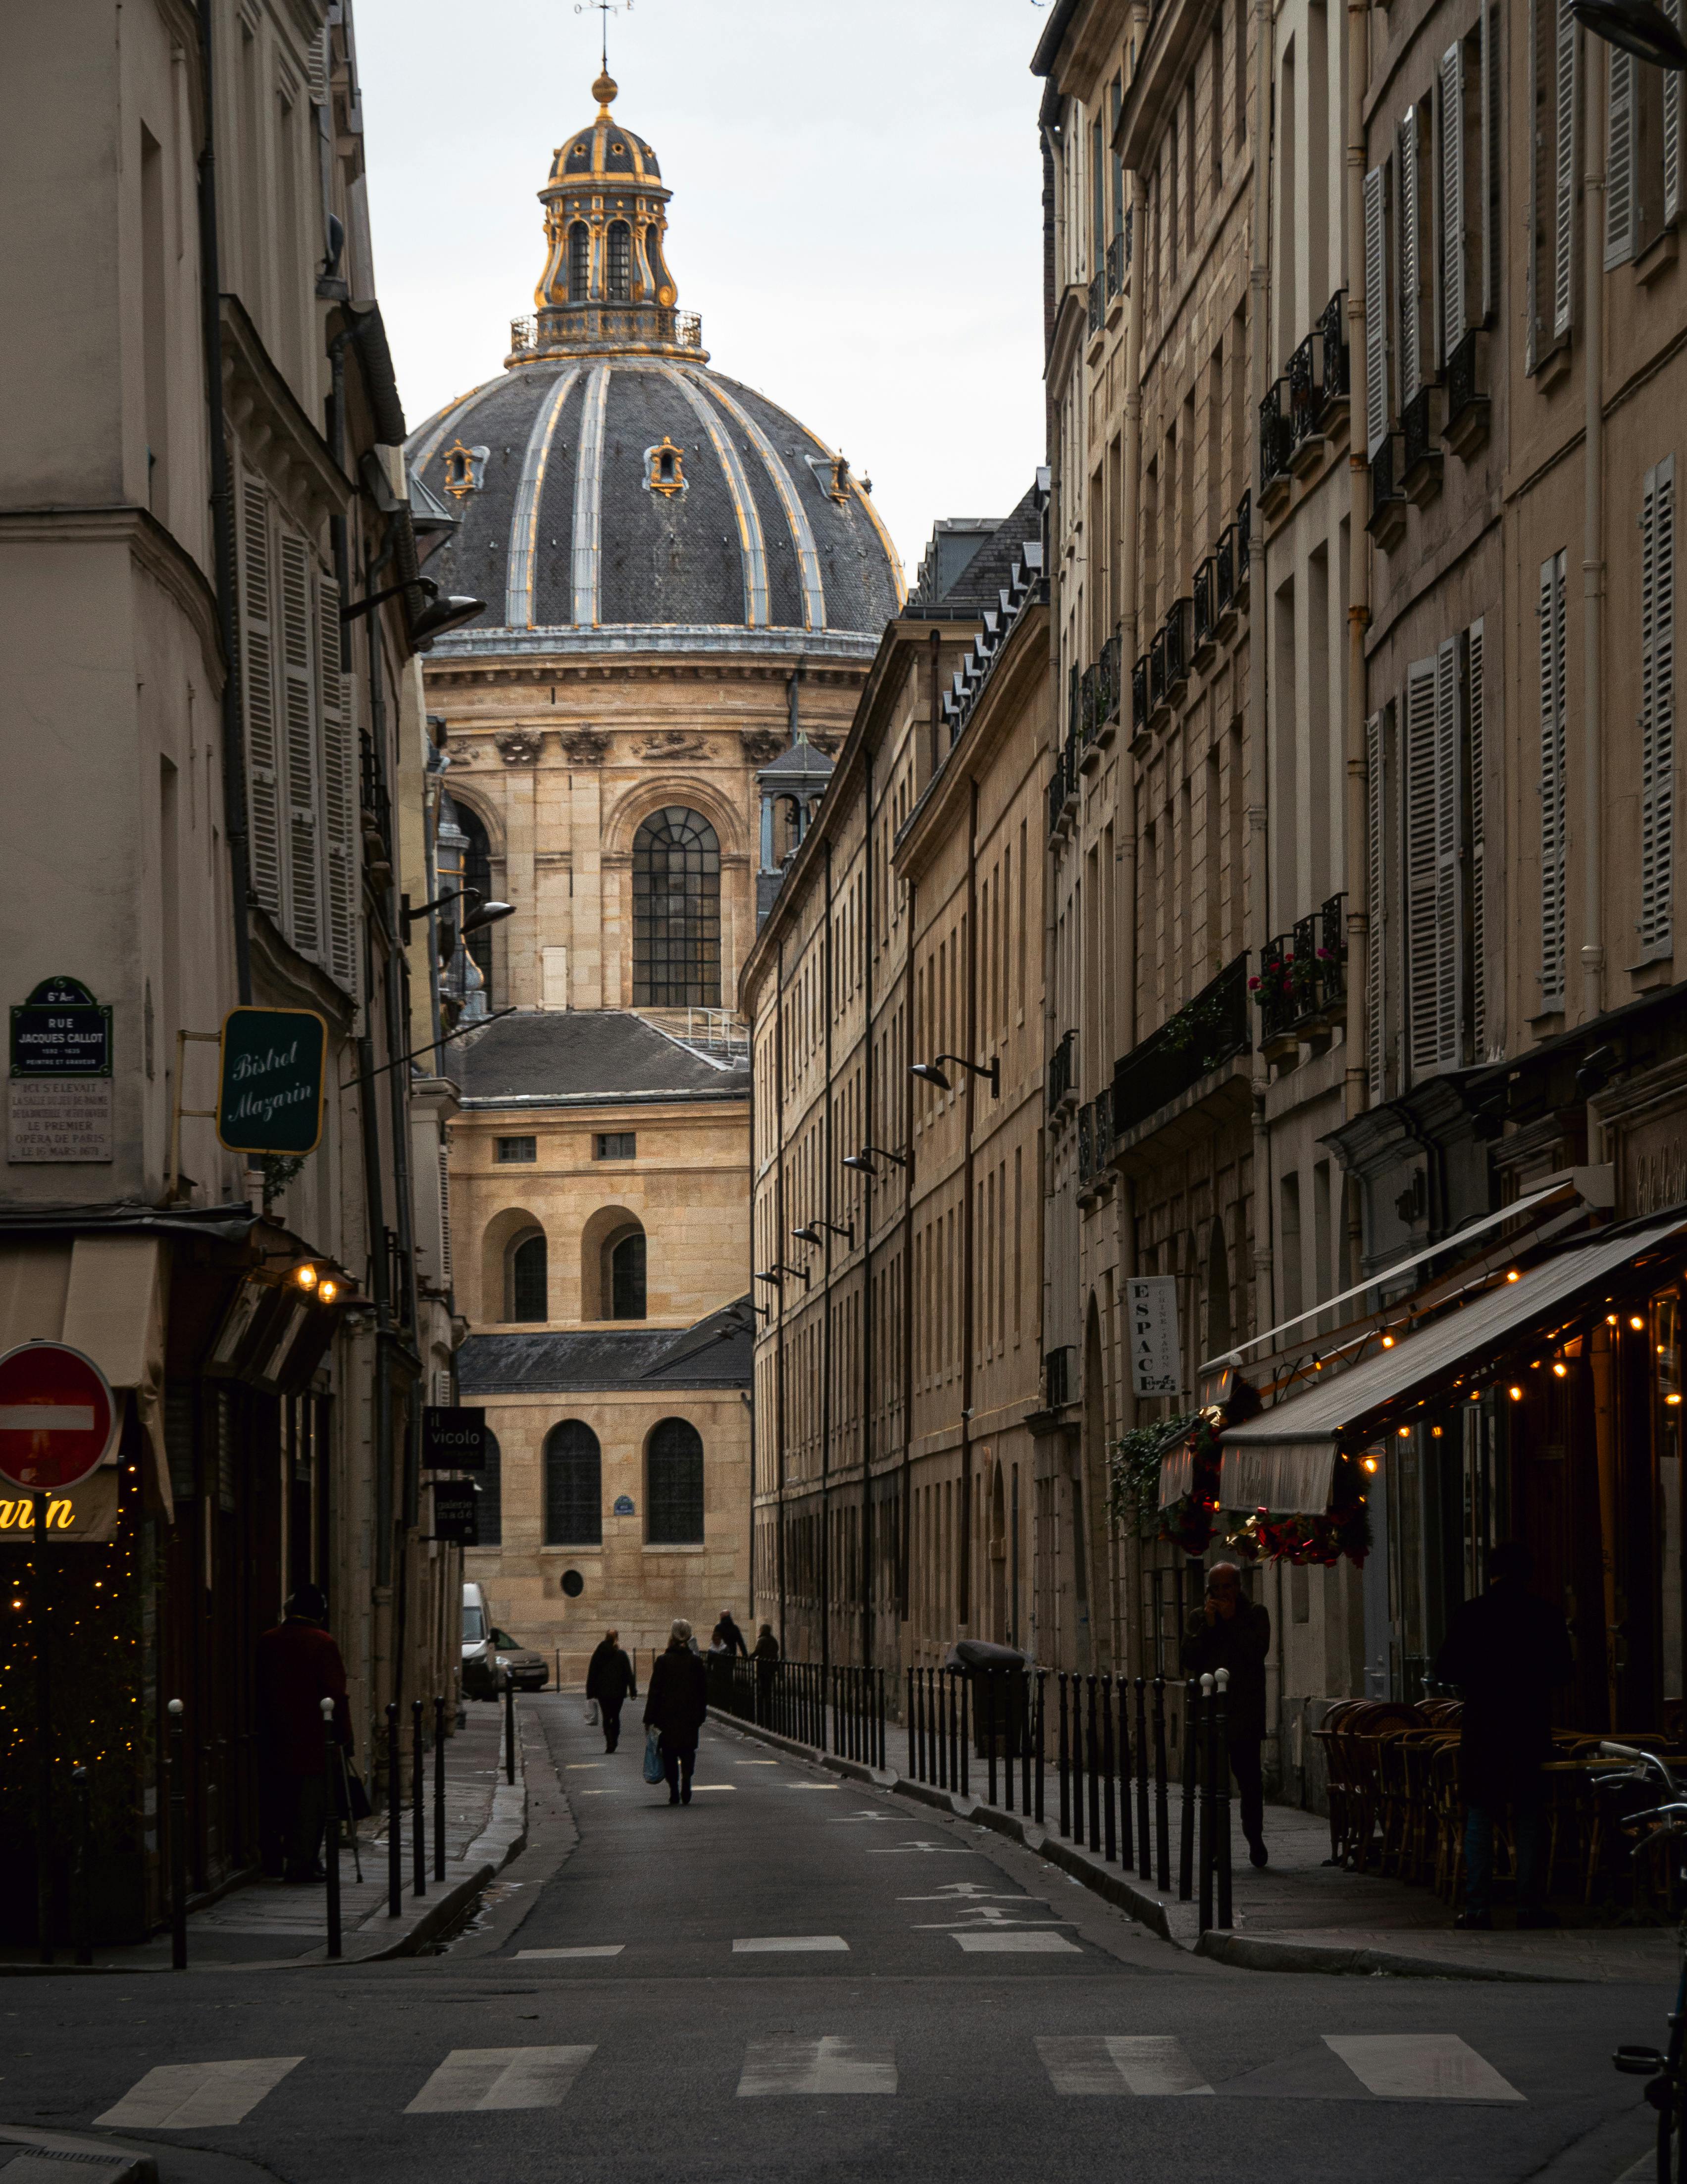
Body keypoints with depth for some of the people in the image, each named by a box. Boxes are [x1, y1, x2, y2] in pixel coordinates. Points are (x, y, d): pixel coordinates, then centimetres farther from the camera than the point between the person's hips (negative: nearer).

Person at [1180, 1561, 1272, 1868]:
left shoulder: (1255, 1614, 6)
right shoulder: (1199, 1617, 12)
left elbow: (1259, 1651, -9)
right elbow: (1189, 1659, 1)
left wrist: (1231, 1621, -8)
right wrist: (1209, 1625, -6)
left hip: (1245, 1712, -2)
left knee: (1249, 1778, -5)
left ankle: (1255, 1838, 9)